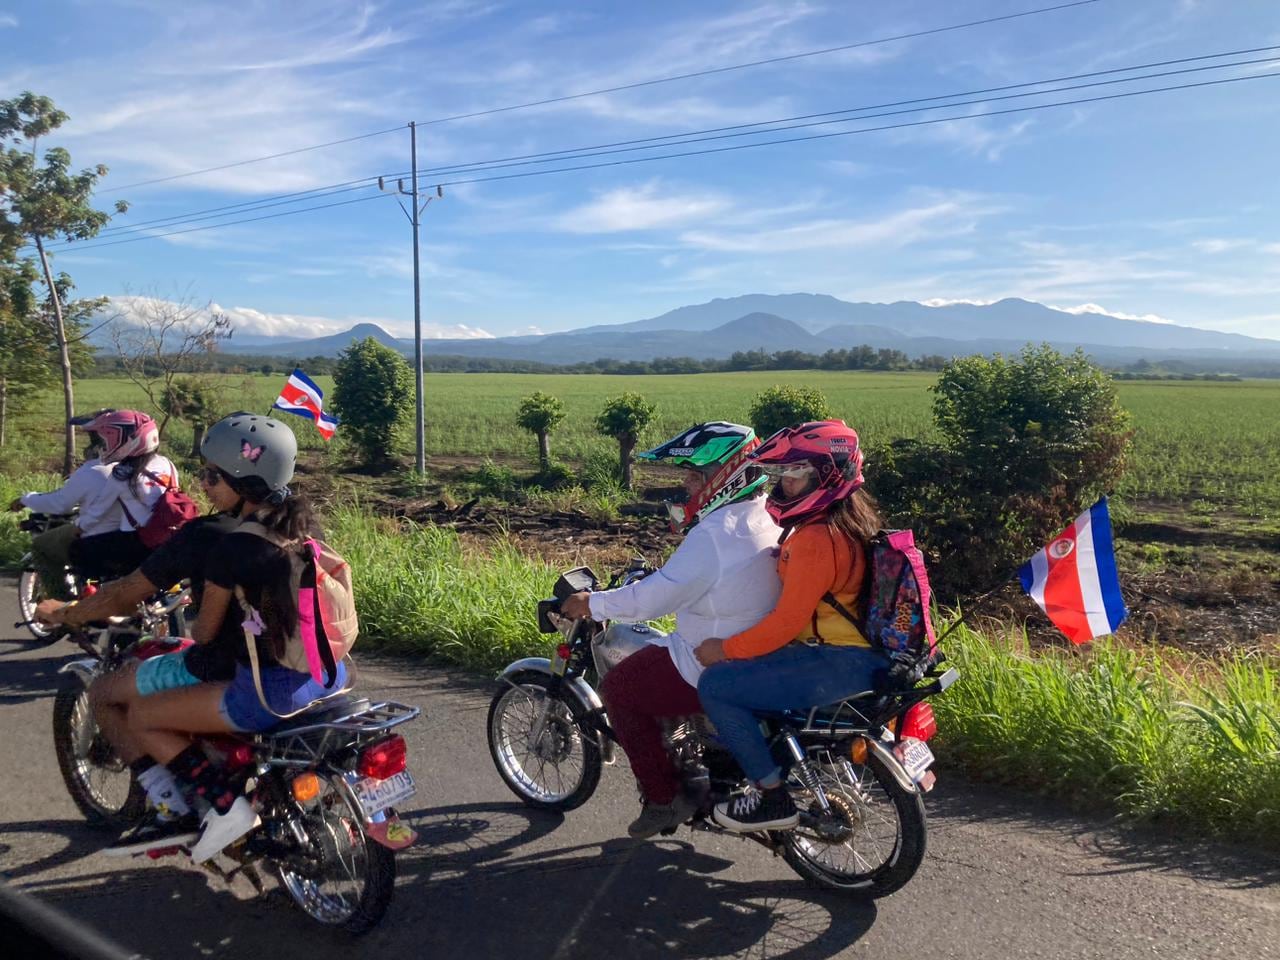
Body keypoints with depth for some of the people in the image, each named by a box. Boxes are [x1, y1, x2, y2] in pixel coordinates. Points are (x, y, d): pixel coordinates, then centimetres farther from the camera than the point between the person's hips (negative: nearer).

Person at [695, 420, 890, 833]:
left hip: (841, 663, -11)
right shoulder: (847, 520, 10)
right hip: (862, 655, 11)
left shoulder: (817, 538, -22)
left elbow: (788, 621, -22)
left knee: (716, 685, -14)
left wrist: (725, 650, -14)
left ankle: (773, 798, -5)